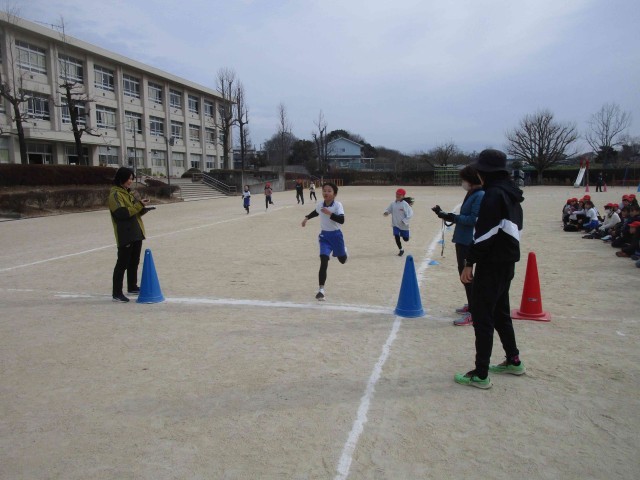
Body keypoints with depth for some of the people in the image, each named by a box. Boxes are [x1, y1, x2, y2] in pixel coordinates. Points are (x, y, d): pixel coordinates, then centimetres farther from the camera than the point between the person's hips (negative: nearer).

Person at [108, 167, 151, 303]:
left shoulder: (129, 192, 15)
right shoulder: (115, 194, -11)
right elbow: (122, 213, -21)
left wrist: (143, 208, -2)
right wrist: (139, 205, -18)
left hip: (136, 233, 9)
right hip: (125, 234, -8)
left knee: (134, 262, 16)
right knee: (122, 264, -5)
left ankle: (132, 287, 29)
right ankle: (116, 293, 1)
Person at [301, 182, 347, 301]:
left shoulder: (338, 205, -15)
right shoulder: (320, 205, -1)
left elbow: (342, 220, -27)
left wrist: (330, 213, -32)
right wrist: (307, 217, 18)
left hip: (336, 235, -1)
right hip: (324, 236, 2)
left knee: (342, 260, 17)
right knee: (323, 261, -14)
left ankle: (343, 250, 57)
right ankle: (321, 289, -13)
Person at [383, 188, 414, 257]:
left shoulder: (405, 204, -15)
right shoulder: (393, 204, -2)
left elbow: (410, 213, -15)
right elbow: (388, 210, 7)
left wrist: (405, 221, -22)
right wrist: (385, 212, -17)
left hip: (403, 225, -3)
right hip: (395, 224, 3)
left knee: (406, 239, 8)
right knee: (396, 237, -7)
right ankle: (401, 250, 15)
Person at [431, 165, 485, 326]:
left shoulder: (480, 195, -17)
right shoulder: (471, 194, 14)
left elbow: (474, 219, -24)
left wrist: (454, 218, -19)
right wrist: (444, 215, 14)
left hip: (469, 242, -10)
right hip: (462, 239, 10)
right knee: (463, 272, 19)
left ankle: (473, 313, -2)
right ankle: (471, 305, 34)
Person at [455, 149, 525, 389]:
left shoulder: (493, 194, -17)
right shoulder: (511, 194, 13)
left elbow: (483, 233, -22)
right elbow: (514, 230, 16)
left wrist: (469, 262, -17)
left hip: (492, 264, -10)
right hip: (507, 263, 10)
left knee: (482, 317, -4)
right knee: (500, 312, 22)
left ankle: (480, 375, 2)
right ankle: (514, 361, 35)